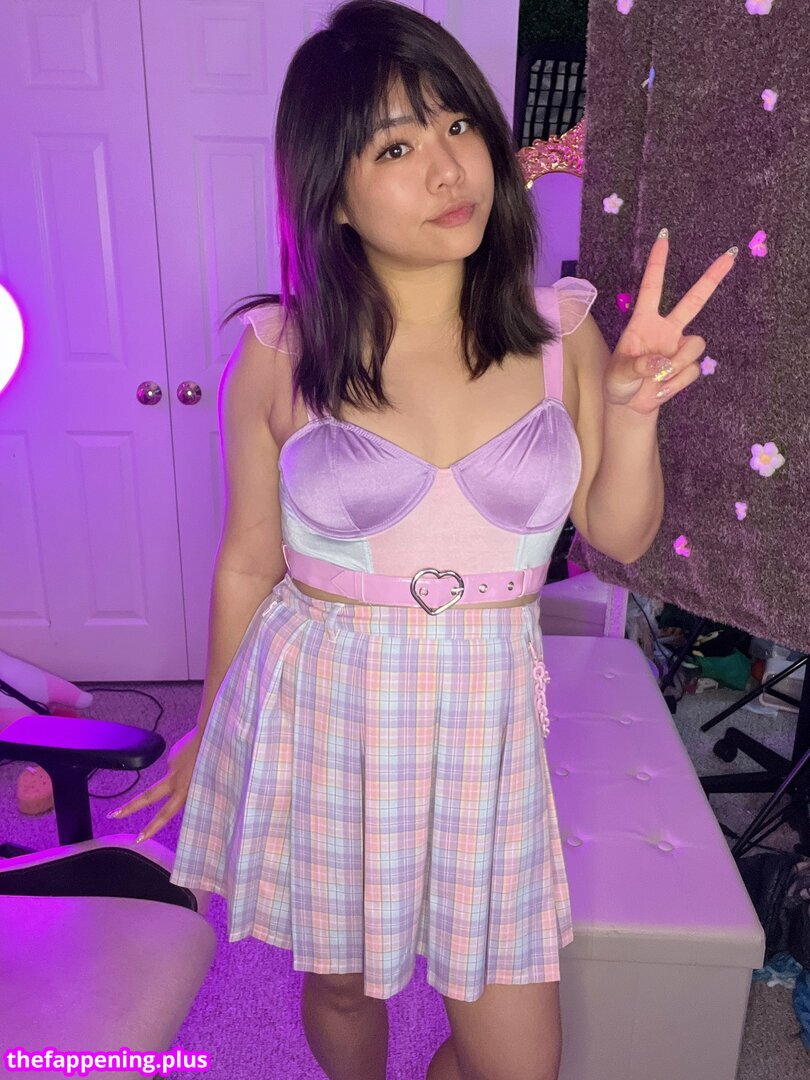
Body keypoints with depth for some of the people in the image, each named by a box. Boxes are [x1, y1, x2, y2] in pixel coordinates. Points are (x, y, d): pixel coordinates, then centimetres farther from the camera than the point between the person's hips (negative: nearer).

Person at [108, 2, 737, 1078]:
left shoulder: (560, 332, -4)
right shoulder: (278, 355, -9)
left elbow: (620, 536, 4)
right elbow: (248, 564, 1)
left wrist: (635, 411, -15)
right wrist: (211, 729, 12)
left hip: (486, 718, 2)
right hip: (318, 709, -1)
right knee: (342, 984, 23)